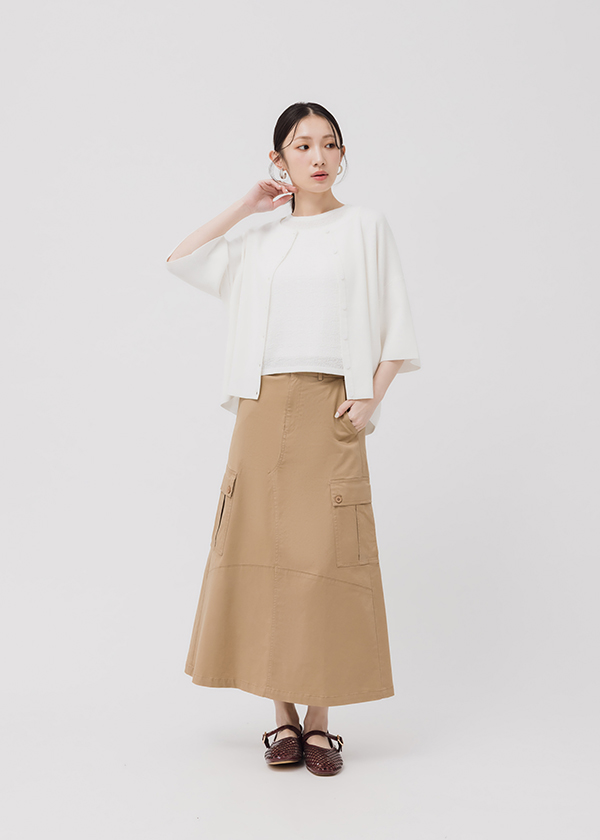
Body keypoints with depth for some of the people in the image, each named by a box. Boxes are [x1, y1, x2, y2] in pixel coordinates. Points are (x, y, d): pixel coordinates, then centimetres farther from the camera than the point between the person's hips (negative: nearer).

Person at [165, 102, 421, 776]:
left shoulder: (365, 226, 9)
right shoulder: (259, 240, 17)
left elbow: (397, 328, 5)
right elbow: (180, 260, 16)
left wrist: (370, 398, -8)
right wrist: (245, 207, 12)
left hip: (330, 409, -3)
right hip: (264, 409, 3)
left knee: (324, 557, -6)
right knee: (264, 552, 0)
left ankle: (319, 720, 3)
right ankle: (282, 716, 10)